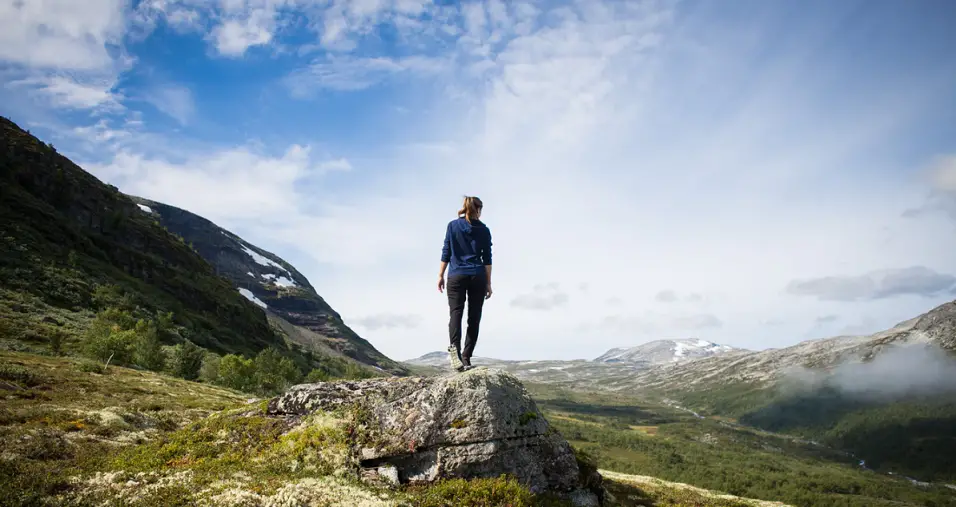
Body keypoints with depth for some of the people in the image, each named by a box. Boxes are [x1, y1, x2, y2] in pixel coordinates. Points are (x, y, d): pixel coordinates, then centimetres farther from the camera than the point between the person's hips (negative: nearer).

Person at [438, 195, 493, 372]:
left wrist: (441, 275, 9)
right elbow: (487, 258, 4)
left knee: (455, 312, -7)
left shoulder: (453, 226, 5)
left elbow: (446, 252, 3)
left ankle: (454, 347, -34)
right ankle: (466, 357, 0)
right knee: (474, 318, 4)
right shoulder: (484, 229, 5)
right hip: (477, 277, 0)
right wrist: (488, 283, 7)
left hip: (457, 276, 0)